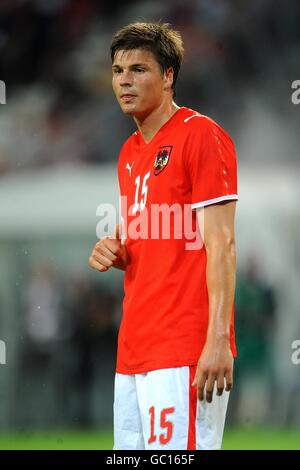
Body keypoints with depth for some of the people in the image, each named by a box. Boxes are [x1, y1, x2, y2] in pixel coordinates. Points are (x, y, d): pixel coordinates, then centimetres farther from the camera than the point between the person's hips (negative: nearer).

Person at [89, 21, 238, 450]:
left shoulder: (201, 136, -7)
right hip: (133, 351, 9)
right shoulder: (130, 152, 19)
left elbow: (221, 245, -13)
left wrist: (218, 340, -20)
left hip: (185, 349, -9)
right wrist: (113, 253, 6)